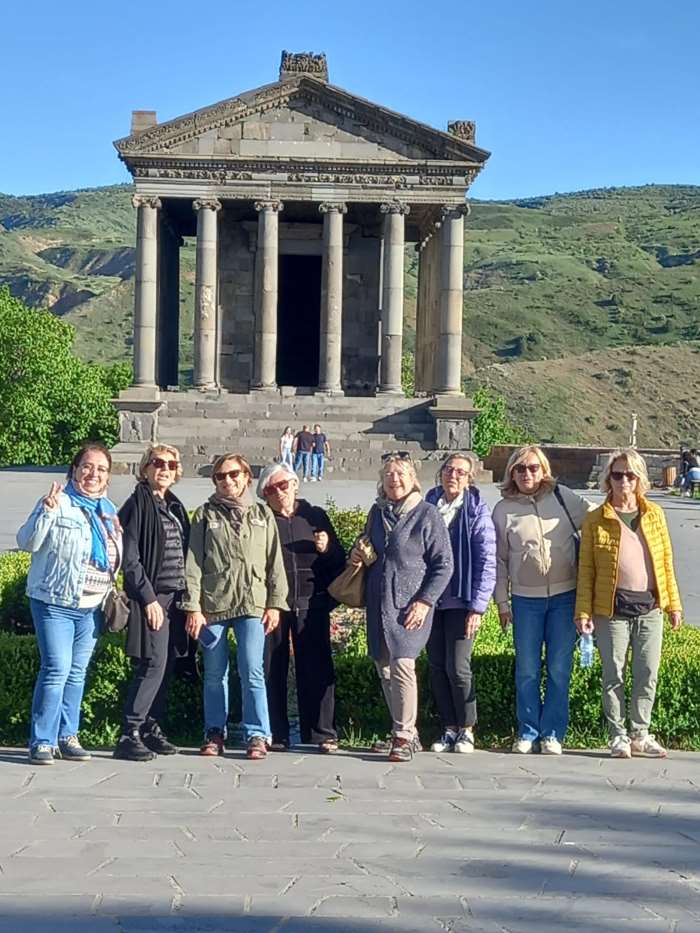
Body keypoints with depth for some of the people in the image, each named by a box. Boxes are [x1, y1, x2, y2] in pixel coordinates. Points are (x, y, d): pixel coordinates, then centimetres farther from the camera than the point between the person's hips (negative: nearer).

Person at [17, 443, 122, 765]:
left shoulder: (109, 511, 14)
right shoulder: (58, 503, -7)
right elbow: (27, 542, -14)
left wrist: (112, 599, 13)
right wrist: (46, 512, -26)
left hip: (92, 607, 6)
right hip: (55, 603, -6)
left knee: (77, 673, 9)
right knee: (57, 669, -12)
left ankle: (67, 737, 16)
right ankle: (42, 741, -6)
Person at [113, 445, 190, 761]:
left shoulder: (175, 507, 17)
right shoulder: (138, 504, -6)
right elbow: (130, 558, -11)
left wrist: (187, 598, 12)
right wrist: (148, 598, -15)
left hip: (174, 597, 7)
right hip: (152, 597, -7)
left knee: (166, 667, 6)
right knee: (153, 665, -12)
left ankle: (151, 728, 14)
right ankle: (129, 736, -8)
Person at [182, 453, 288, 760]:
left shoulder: (262, 514, 11)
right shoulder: (206, 514, 8)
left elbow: (274, 562, 9)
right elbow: (193, 563, 2)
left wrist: (275, 603, 2)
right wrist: (193, 606, -5)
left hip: (252, 605, 0)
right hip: (212, 605, 1)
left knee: (252, 672, -8)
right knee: (214, 674, 7)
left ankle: (257, 735, -2)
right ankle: (215, 734, 17)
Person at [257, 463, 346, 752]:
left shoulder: (315, 516, 11)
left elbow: (339, 561, 14)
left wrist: (327, 549, -6)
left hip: (311, 606, 1)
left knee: (317, 669, 0)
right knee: (272, 670, 1)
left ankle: (322, 733, 5)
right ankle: (275, 735, 8)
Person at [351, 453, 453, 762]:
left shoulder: (427, 514, -4)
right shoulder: (377, 512, 13)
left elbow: (443, 564, -4)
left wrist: (425, 601, -12)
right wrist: (357, 553, 6)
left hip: (410, 605, -6)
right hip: (378, 603, 6)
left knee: (402, 664, -16)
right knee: (384, 668, 6)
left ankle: (403, 737, -7)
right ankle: (408, 733, 17)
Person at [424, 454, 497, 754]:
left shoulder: (477, 511, -5)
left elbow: (487, 561, -8)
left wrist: (477, 607, -12)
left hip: (461, 602, -4)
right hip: (431, 600, 4)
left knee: (457, 667, -6)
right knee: (436, 666, 7)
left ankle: (466, 730, 11)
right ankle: (449, 729, 20)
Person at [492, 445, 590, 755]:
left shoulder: (563, 497, 0)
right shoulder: (503, 509, 2)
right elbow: (499, 560, 6)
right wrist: (502, 602, 4)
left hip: (565, 595, 0)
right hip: (525, 599, 1)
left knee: (559, 669, 4)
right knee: (527, 670, 6)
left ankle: (552, 733, 14)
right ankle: (528, 732, 17)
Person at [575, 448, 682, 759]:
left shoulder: (654, 514, 9)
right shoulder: (595, 520, 1)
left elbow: (667, 560, 11)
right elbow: (586, 568, 1)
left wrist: (673, 604, 8)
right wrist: (583, 611, -5)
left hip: (650, 607, 2)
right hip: (612, 608, -2)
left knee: (647, 674, 6)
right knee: (613, 674, 4)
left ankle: (640, 734, 20)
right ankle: (618, 736, 16)